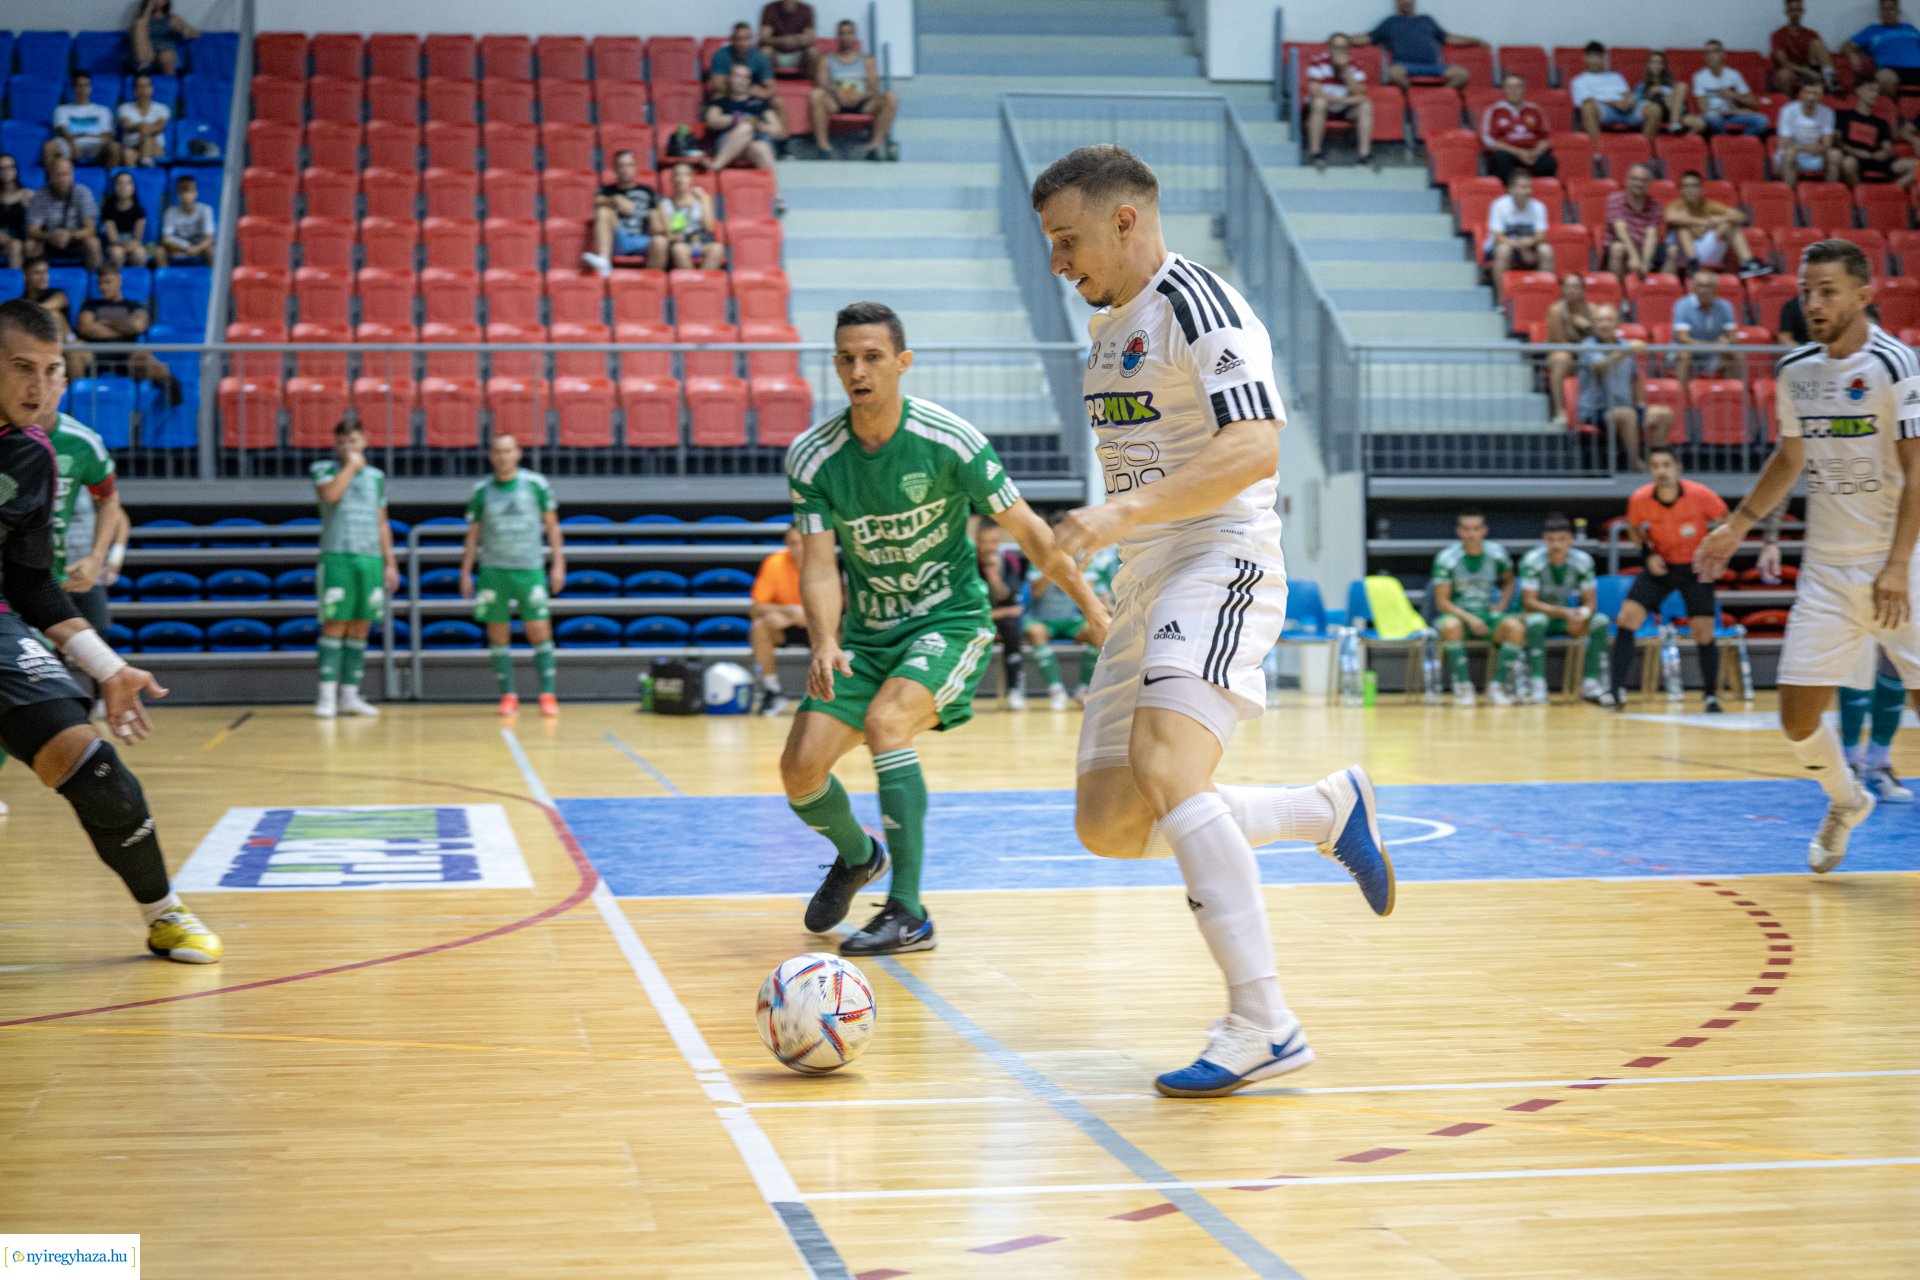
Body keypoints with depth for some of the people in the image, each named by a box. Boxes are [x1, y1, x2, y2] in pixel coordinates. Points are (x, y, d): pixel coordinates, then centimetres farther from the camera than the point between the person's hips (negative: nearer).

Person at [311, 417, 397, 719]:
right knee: (334, 625, -8)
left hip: (370, 558, 4)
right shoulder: (324, 470, 7)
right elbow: (330, 494, -16)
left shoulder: (376, 476, 17)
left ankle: (350, 695, 7)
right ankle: (327, 696, -9)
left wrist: (390, 563, 13)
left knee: (360, 628, 3)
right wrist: (351, 466, -7)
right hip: (337, 557, -4)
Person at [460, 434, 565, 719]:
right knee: (498, 635, 1)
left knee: (539, 632, -7)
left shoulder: (536, 484, 1)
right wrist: (466, 573, 5)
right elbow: (473, 535, 10)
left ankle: (548, 695, -4)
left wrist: (558, 564, 1)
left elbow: (551, 525, 6)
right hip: (493, 570, 2)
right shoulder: (481, 491, 5)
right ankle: (508, 696, 7)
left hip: (530, 569, -1)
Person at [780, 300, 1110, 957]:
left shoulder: (948, 441, -16)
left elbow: (1027, 530, -6)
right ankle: (856, 856, 30)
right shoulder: (812, 457, -9)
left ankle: (908, 914, -23)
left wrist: (1094, 609, -3)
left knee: (885, 720, -31)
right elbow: (819, 565, -10)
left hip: (948, 619, -4)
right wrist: (824, 643, -30)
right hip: (865, 631, 4)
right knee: (801, 769, -6)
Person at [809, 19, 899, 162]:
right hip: (836, 104, -1)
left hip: (862, 103, 1)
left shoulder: (867, 60, 20)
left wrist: (860, 95, -14)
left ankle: (876, 144, -32)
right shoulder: (826, 61, 17)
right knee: (816, 95, -34)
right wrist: (839, 95, -16)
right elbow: (822, 86, 4)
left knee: (891, 97, -27)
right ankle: (823, 145, -34)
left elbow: (874, 88, 8)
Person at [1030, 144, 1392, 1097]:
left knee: (1161, 771, -29)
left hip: (1220, 563, -10)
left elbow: (1254, 449, -24)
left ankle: (1263, 1024, -27)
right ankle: (1327, 810, 20)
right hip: (1146, 585, 10)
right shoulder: (1110, 324, 19)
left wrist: (1123, 514, -30)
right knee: (1107, 824, 5)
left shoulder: (1199, 307, -11)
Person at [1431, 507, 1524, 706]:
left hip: (1487, 615, 3)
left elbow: (1509, 581, 20)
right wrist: (1469, 618, -22)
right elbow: (1442, 601, -10)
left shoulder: (1497, 554, -1)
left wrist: (1502, 605, 2)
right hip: (1456, 614, -3)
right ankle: (1463, 686, -26)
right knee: (1451, 626, -39)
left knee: (1515, 627, -28)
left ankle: (1497, 685, -16)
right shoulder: (1447, 558, -10)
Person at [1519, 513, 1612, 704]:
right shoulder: (1532, 561, -17)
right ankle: (1537, 684, -36)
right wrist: (1563, 612, -33)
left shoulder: (1583, 561, -8)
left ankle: (1591, 683, -21)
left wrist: (1582, 614, -30)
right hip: (1541, 615, -3)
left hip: (1568, 620, 4)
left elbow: (1591, 602, -5)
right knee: (1536, 620, -38)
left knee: (1601, 621, -22)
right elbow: (1529, 602, -20)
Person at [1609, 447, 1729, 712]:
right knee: (1627, 618, -13)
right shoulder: (1639, 500, -17)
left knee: (1704, 634, -5)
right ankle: (1618, 692, -9)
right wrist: (1647, 553, -10)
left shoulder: (1700, 495, -22)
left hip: (1696, 569, -2)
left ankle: (1712, 696, 15)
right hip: (1660, 567, 2)